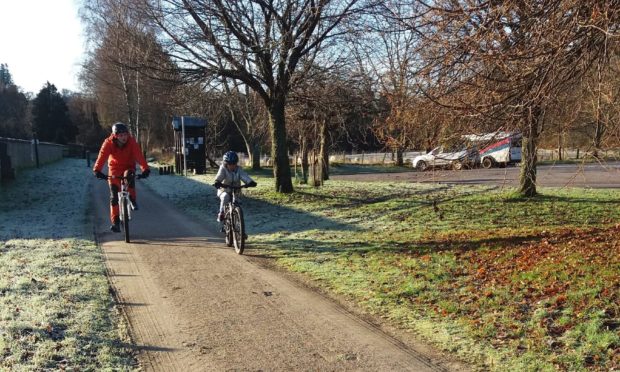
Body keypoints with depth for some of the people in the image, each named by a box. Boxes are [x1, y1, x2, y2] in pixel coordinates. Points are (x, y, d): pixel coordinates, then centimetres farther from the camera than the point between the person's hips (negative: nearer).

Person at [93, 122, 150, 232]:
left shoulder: (131, 142, -23)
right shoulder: (108, 143, -21)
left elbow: (139, 155, -34)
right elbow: (102, 156, -32)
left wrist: (145, 169, -48)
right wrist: (97, 170, -47)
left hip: (128, 167, 0)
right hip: (114, 169, 1)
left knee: (129, 175, -37)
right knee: (114, 197, -4)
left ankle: (132, 199, -16)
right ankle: (115, 222, 5)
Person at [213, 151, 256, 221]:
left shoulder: (239, 170, -12)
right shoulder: (223, 169, -17)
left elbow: (245, 177, -27)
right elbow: (219, 177, -34)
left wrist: (251, 182, -47)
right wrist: (217, 183, -56)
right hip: (224, 190, -3)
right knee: (225, 196, -34)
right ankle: (221, 213, -16)